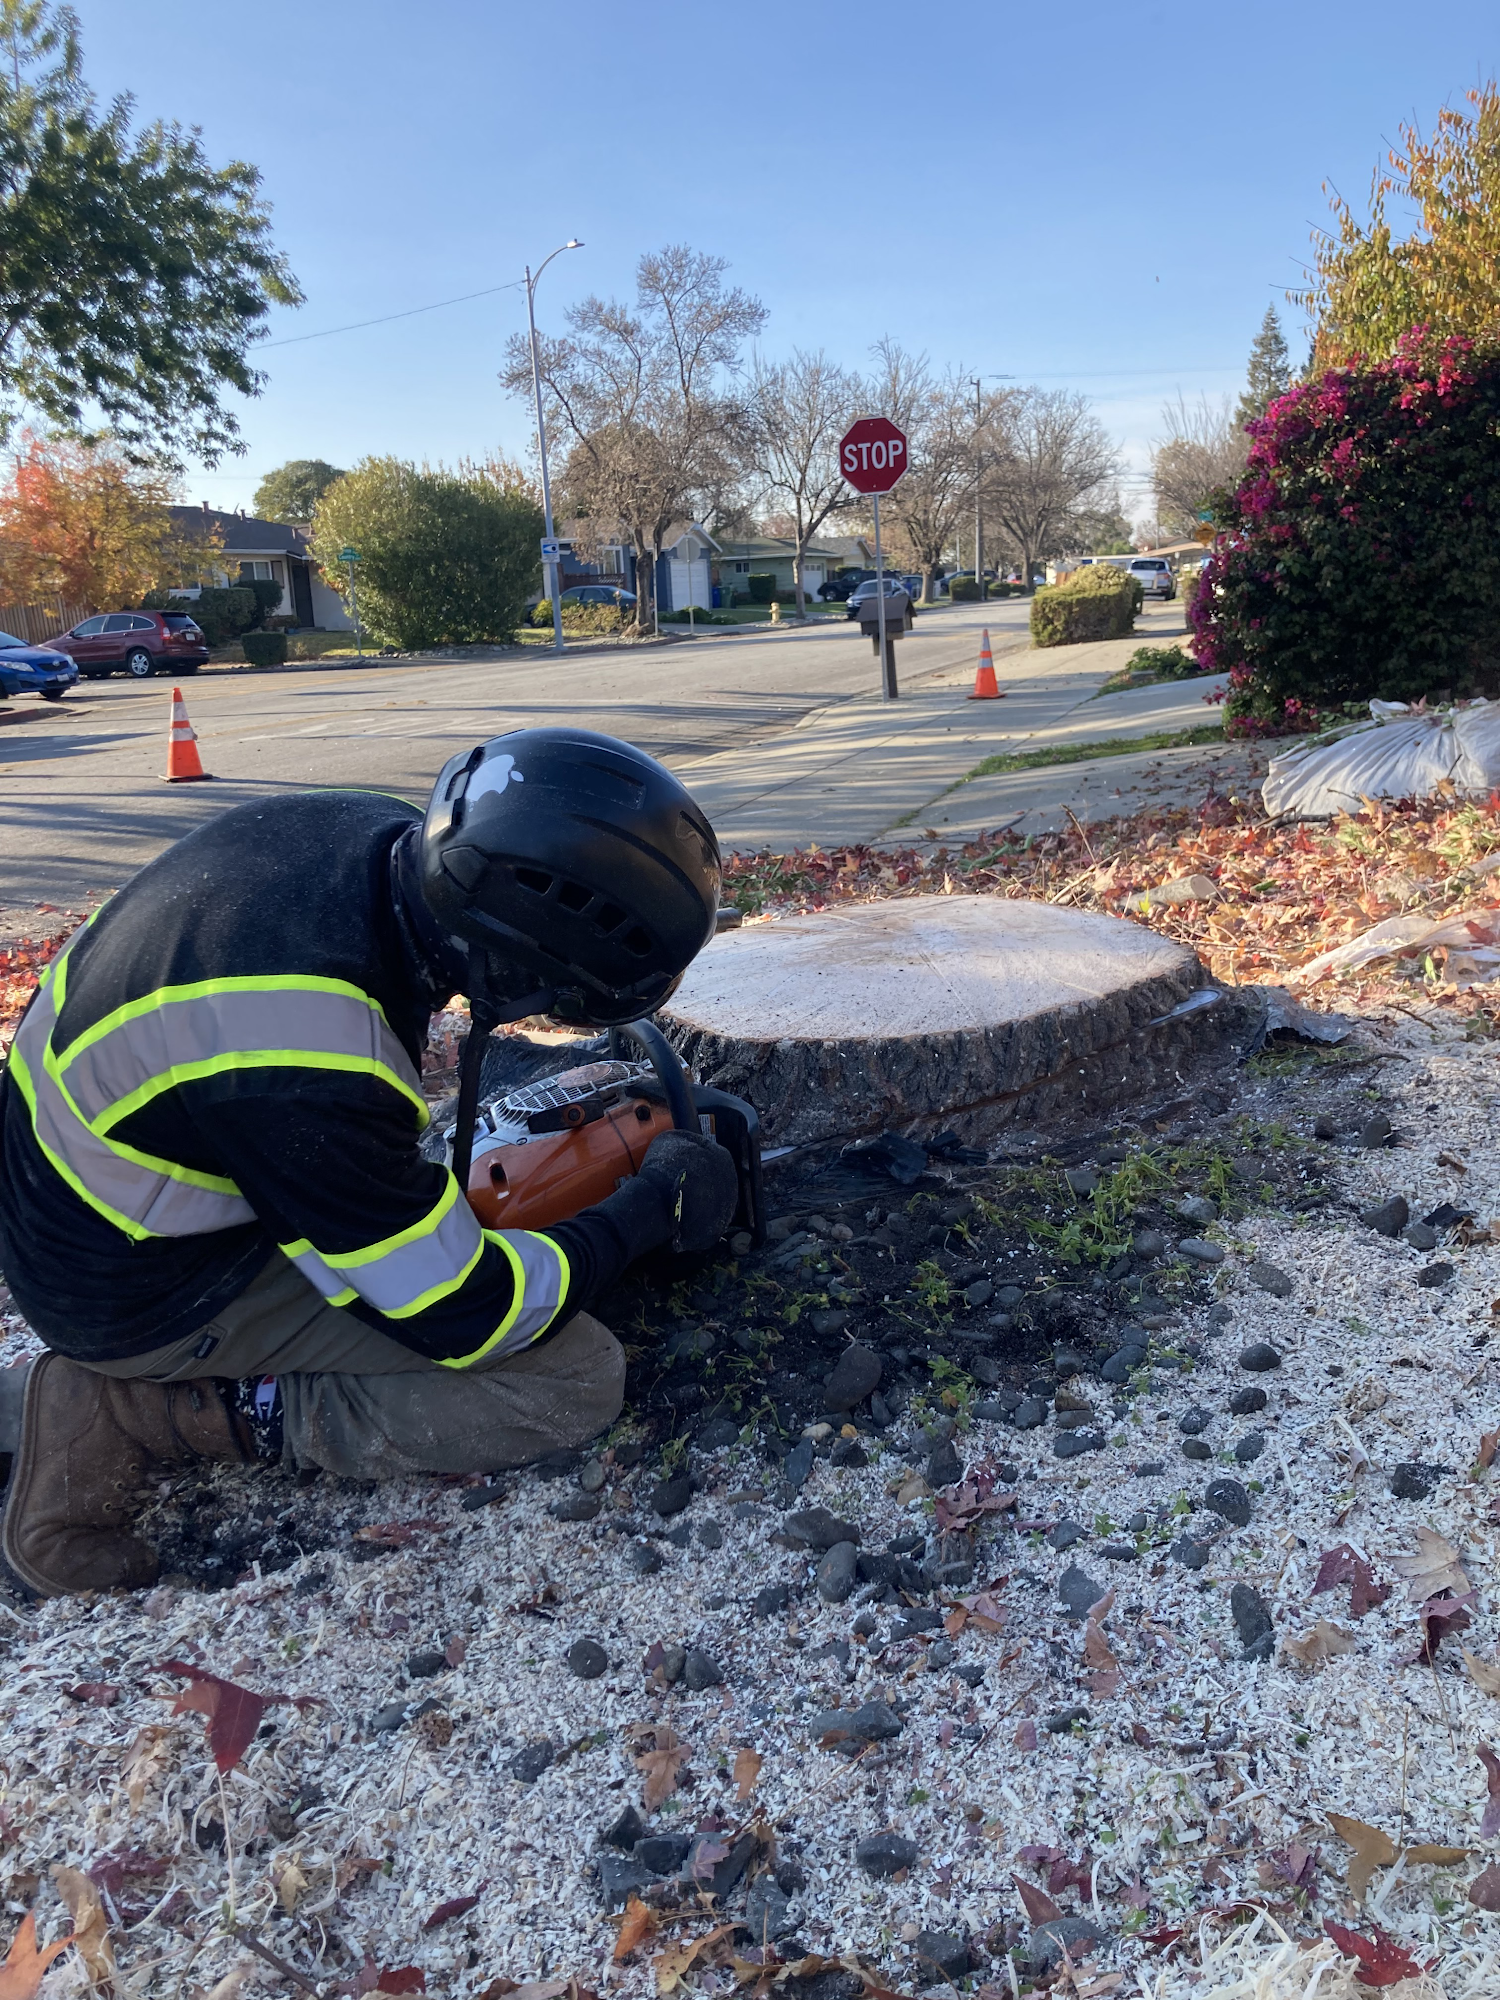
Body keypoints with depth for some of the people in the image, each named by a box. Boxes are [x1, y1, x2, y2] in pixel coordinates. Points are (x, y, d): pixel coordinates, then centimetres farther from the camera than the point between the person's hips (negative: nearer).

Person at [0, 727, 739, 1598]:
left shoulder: (372, 832, -15)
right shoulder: (309, 1078, -38)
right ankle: (147, 1413, -6)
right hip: (140, 1291, -8)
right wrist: (652, 1206, -11)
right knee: (578, 1377, -11)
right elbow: (466, 1319, -23)